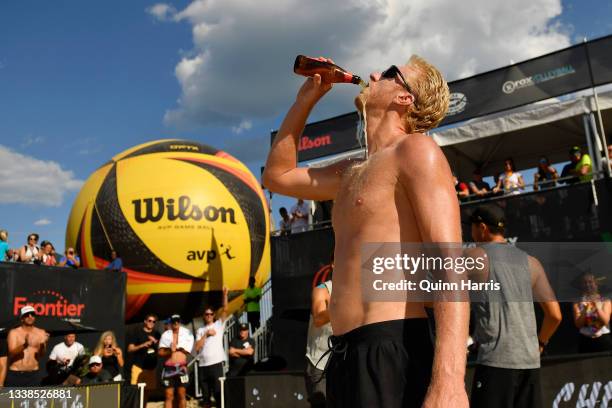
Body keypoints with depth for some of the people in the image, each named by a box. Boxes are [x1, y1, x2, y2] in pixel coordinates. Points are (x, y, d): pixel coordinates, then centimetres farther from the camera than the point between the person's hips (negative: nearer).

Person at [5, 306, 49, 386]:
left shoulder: (41, 333, 3)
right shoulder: (14, 332, -2)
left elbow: (41, 354, -5)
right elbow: (12, 352, -15)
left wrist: (42, 345, -28)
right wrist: (24, 345, -35)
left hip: (34, 374, 2)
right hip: (15, 374, -2)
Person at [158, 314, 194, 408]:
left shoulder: (187, 333, 3)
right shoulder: (166, 334, 7)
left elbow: (187, 350, -2)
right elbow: (160, 352, 3)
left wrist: (175, 347, -2)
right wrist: (169, 351, -14)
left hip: (181, 368, -1)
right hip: (169, 368, 1)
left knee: (181, 395, 4)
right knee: (169, 396, 0)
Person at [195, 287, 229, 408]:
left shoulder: (218, 325, 7)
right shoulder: (200, 330, 13)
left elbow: (225, 310, -6)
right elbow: (197, 348, 2)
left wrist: (225, 295, -13)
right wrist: (206, 334, -4)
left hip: (216, 363, -3)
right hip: (202, 365, 3)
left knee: (218, 391, -4)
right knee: (205, 393, 10)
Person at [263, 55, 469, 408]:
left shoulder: (415, 149, -6)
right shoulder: (351, 172, 21)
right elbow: (277, 176, 33)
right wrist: (305, 100, 25)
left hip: (391, 352, -9)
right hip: (346, 354, 9)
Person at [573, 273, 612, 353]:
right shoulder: (578, 304, 4)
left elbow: (605, 321, -9)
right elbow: (578, 325, -5)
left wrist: (596, 306, -20)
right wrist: (585, 310, -18)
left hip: (604, 340, 0)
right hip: (586, 341, 0)